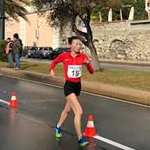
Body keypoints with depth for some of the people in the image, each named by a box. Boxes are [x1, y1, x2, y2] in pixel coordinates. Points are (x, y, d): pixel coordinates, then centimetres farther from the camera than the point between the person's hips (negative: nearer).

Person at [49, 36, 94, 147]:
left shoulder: (83, 56, -3)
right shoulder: (64, 56, -8)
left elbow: (91, 72, -3)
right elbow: (54, 61, 13)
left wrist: (88, 64, -21)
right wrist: (52, 70, -3)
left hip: (78, 85, 5)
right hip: (69, 86, -5)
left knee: (67, 109, 24)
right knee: (79, 111, -15)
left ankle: (58, 127, 49)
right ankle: (80, 139, -5)